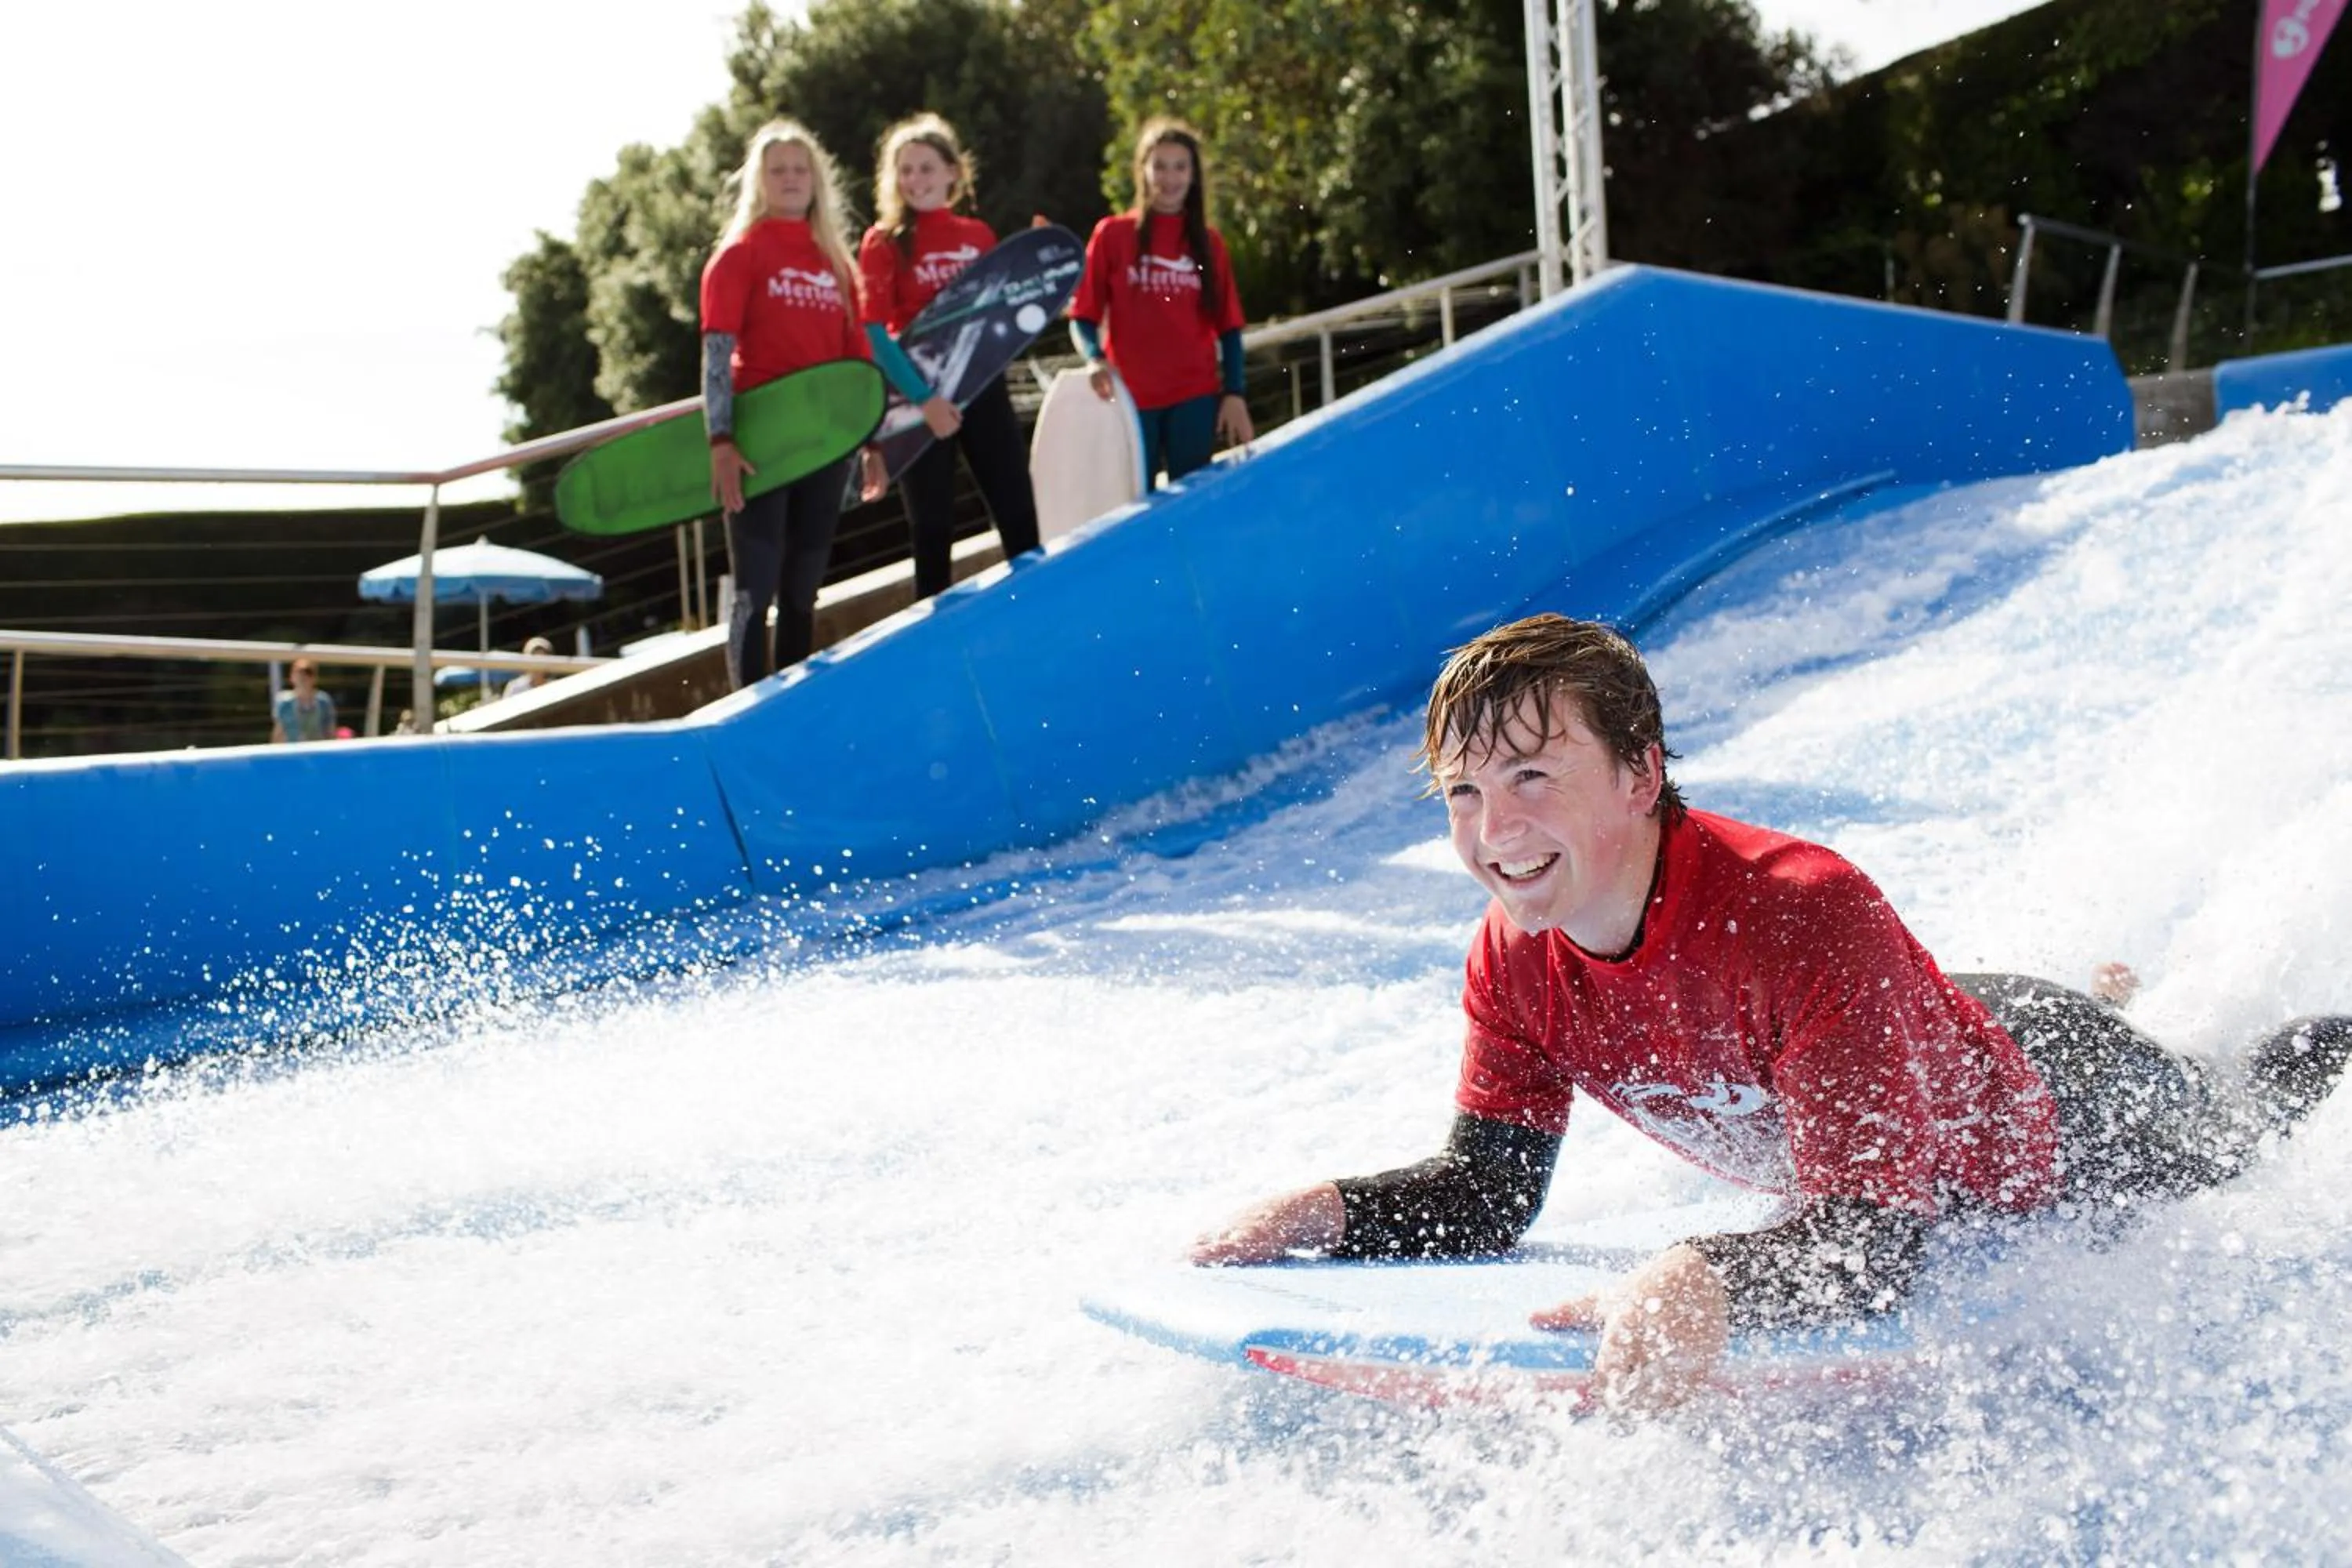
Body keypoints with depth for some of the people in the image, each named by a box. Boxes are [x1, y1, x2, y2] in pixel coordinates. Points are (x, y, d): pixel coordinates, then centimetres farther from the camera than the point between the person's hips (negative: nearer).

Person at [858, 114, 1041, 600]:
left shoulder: (978, 235, 9)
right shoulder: (884, 242, -3)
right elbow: (875, 333, -11)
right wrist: (921, 399, -20)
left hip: (983, 387, 4)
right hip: (922, 395, -4)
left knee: (1020, 515, 6)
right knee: (933, 529, 2)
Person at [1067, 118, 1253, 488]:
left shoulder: (1209, 242, 8)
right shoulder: (1112, 234, 3)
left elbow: (1228, 326, 8)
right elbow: (1083, 316, 1)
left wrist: (1234, 394, -1)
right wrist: (1095, 360, -18)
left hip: (1195, 397, 2)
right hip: (1132, 398, -1)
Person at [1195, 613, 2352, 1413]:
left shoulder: (1804, 917, -47)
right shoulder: (1516, 959, -27)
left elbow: (1876, 1238, -51)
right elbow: (1490, 1189, -19)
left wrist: (1700, 1281, -70)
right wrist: (1322, 1213, -37)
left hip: (2056, 1115, -5)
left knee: (2230, 1147, 26)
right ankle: (2109, 999, 61)